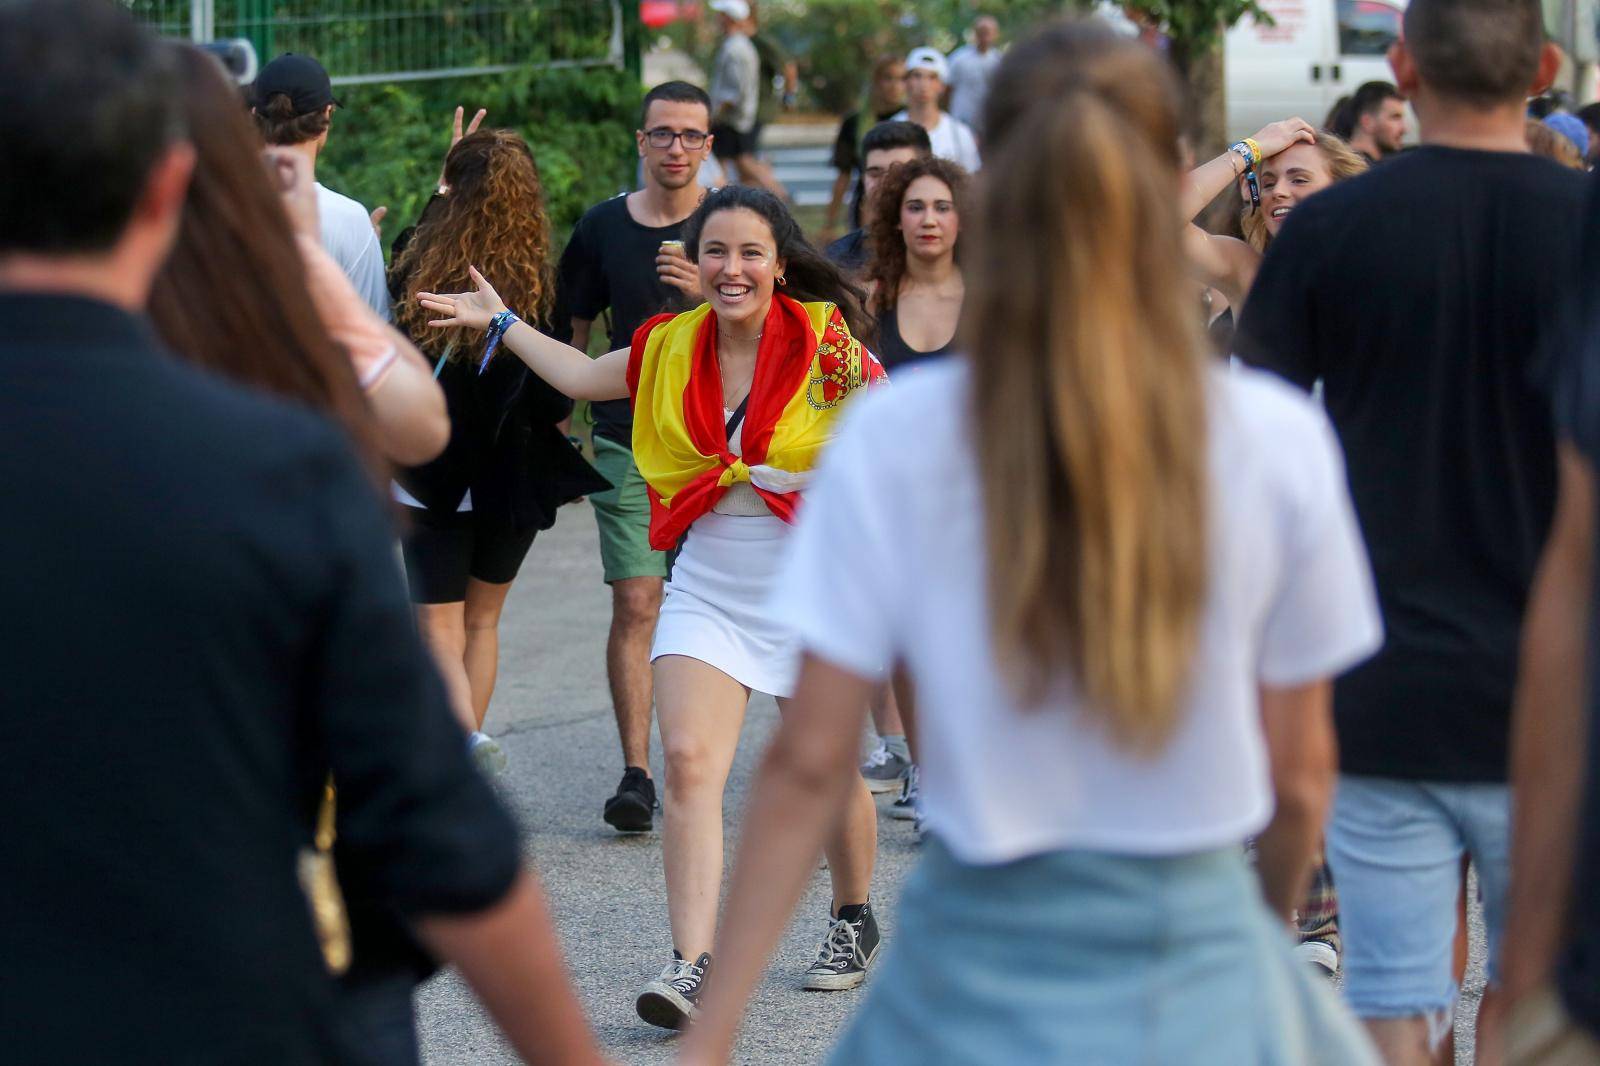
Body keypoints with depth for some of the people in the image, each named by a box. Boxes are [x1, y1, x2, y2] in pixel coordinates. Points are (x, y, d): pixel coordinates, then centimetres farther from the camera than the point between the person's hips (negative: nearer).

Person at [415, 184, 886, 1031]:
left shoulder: (823, 340, -10)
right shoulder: (673, 347, 3)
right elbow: (582, 376, 18)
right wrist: (501, 323, 23)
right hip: (708, 588, 3)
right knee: (688, 762, -14)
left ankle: (852, 921, 37)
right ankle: (693, 966, -15)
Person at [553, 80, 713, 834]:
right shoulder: (603, 227, 8)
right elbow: (573, 332, 17)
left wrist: (709, 292, -18)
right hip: (627, 443, 1)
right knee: (635, 603, -8)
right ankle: (636, 774, -8)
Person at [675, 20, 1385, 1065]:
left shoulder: (890, 441, -9)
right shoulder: (1278, 442, -8)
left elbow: (809, 765, -7)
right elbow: (1300, 769, 1)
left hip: (979, 966, 0)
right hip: (1202, 963, 0)